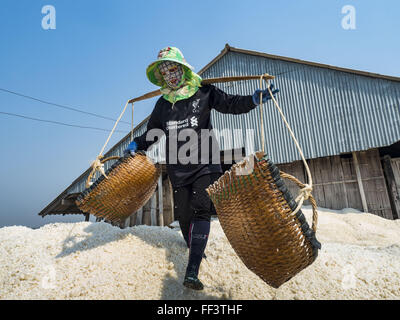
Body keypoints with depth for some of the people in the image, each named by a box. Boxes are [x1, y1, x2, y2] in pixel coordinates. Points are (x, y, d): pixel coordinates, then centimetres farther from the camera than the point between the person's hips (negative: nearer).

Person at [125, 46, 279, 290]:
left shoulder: (203, 93, 3)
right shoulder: (163, 104, 14)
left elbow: (230, 104, 0)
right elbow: (153, 132, 25)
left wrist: (253, 99, -16)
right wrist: (137, 144, 15)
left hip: (204, 163, -3)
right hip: (178, 168, 4)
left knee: (201, 210, -15)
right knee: (184, 214, 8)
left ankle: (192, 271, -14)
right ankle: (194, 248, 36)